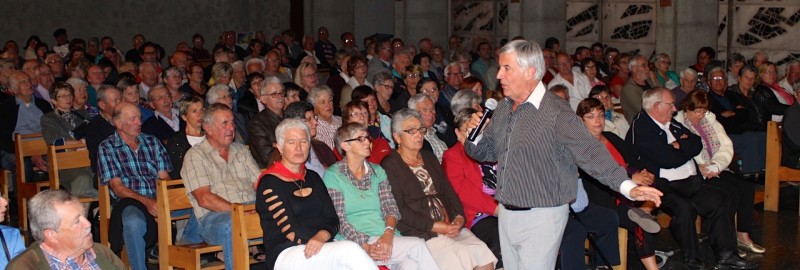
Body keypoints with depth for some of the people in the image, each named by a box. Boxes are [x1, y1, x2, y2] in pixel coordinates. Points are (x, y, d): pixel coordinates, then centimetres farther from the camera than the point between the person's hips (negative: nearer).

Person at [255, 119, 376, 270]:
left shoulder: (312, 177, 18)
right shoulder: (270, 182, -2)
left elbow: (332, 219, 9)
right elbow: (291, 231, -10)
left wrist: (321, 237, -14)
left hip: (321, 250, 6)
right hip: (286, 254, -5)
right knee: (350, 250, -31)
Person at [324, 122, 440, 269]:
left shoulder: (377, 171, 19)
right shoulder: (333, 175, 2)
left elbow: (391, 208, 8)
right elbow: (339, 220, -6)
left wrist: (388, 233, -15)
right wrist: (365, 246, -21)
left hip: (386, 237, 4)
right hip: (354, 242, -4)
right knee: (417, 245, -25)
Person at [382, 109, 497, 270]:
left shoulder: (429, 158, 22)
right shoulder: (390, 166, -1)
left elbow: (448, 191, 17)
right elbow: (399, 210, -10)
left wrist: (458, 217, -2)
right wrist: (434, 226, -14)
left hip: (451, 226, 6)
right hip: (420, 233, -6)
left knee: (483, 253, -18)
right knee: (457, 257, -28)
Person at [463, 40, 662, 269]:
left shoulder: (556, 114, -17)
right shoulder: (503, 109, 7)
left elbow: (589, 153, -24)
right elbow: (487, 151, 17)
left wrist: (627, 186, -36)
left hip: (541, 218, -7)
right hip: (506, 215, 7)